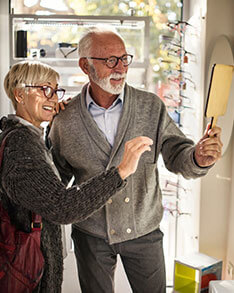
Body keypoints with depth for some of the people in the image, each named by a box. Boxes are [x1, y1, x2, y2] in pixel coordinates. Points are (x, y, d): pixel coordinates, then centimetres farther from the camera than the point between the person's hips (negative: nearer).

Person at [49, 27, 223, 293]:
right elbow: (58, 174, 3)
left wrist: (198, 157, -33)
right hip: (90, 234, 0)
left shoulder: (152, 107, -9)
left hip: (143, 231, 1)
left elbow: (176, 155, -11)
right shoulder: (65, 119, -9)